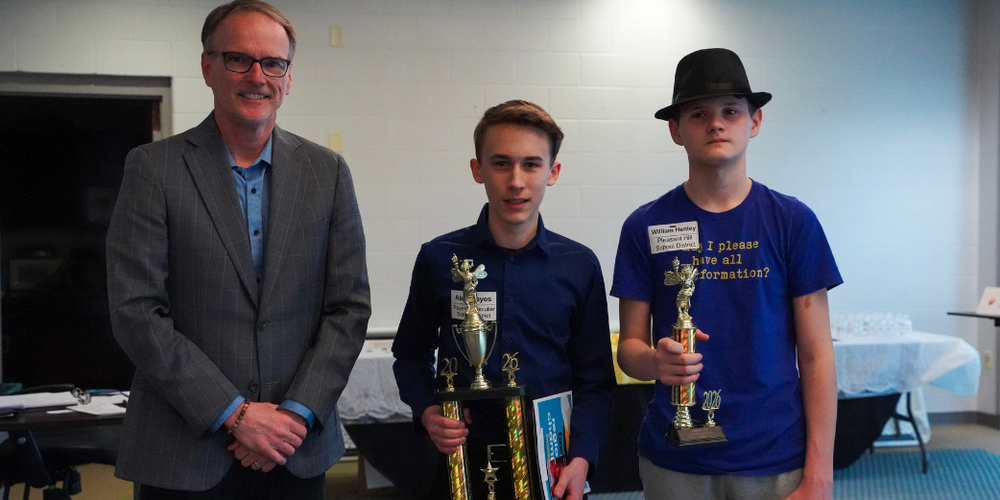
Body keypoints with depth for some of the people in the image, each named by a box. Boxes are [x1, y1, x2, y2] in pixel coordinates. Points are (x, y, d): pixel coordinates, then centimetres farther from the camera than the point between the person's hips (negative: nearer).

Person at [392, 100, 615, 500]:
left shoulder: (580, 266, -3)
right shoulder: (439, 258, -4)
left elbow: (594, 381, 1)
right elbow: (412, 354, 7)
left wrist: (581, 457, -12)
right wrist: (426, 411, -10)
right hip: (464, 458, 0)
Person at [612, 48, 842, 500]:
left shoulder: (792, 221, -3)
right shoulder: (645, 226, -1)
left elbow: (816, 355, -3)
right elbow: (629, 346, 1)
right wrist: (655, 361, -22)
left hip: (775, 459, 0)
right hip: (674, 461, 1)